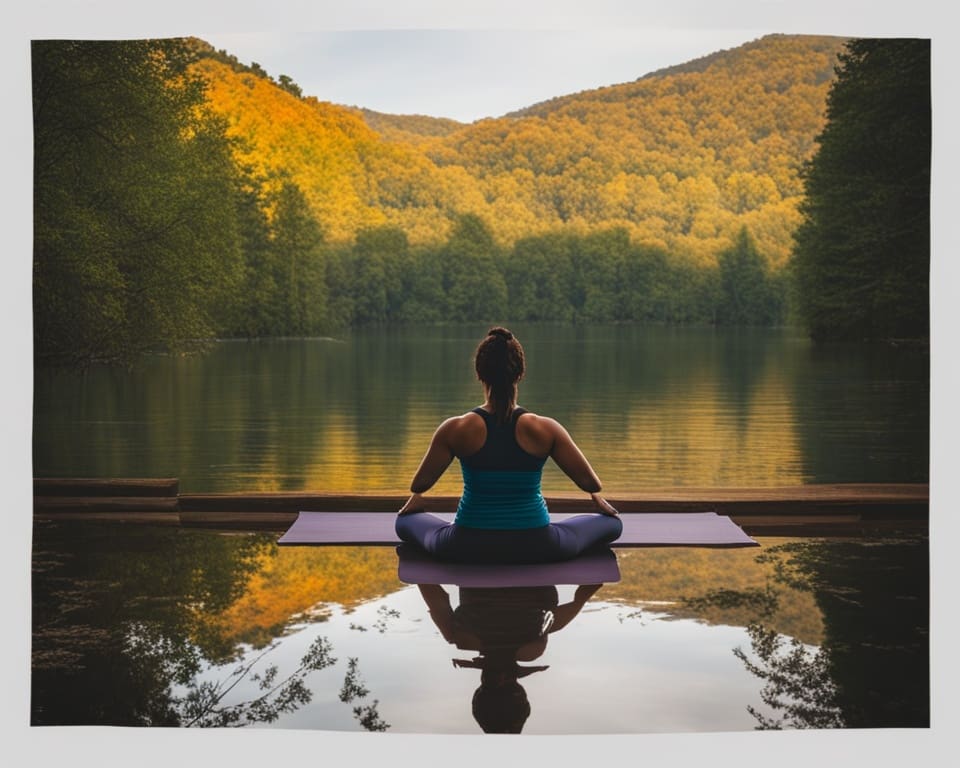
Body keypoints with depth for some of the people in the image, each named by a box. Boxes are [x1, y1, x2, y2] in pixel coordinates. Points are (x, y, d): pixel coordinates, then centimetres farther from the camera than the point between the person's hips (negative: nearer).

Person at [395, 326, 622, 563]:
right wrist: (597, 498, 23)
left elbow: (419, 485, 1)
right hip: (535, 549, 0)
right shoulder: (545, 429, -13)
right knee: (612, 523, 23)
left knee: (406, 520, 29)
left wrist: (415, 497, 26)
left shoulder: (456, 430, -12)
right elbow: (590, 483, -1)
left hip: (468, 549, 0)